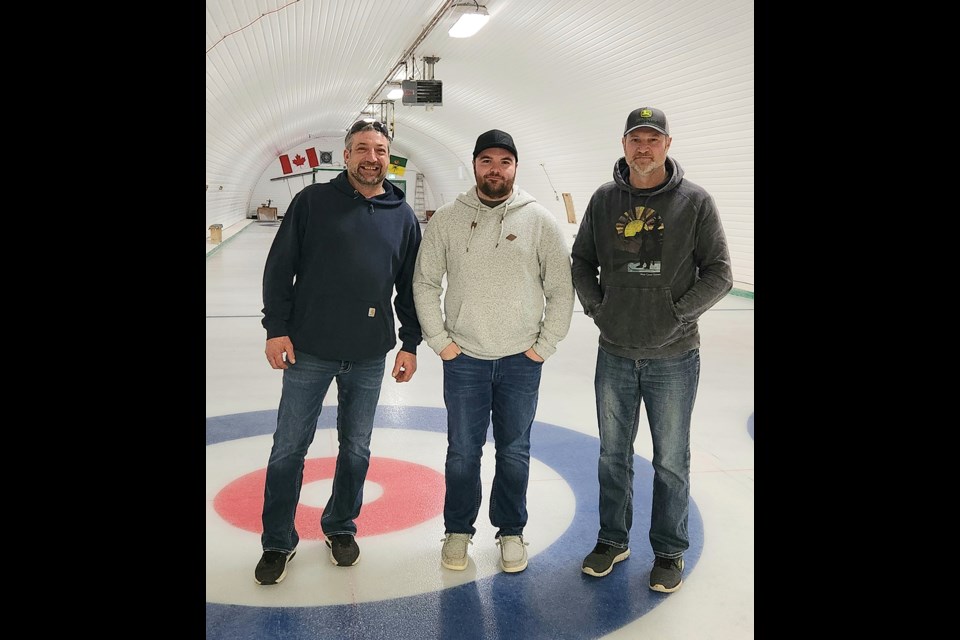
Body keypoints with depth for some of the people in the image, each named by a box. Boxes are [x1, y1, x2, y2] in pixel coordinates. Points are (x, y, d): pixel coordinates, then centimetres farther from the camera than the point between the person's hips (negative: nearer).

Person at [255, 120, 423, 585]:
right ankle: (277, 542, 21)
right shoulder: (312, 202, -1)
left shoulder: (403, 216, 6)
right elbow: (279, 267, -1)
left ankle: (340, 526, 33)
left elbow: (411, 286, 10)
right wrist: (276, 328, -7)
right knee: (289, 447, 5)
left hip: (369, 357, 2)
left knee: (356, 449, 13)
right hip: (308, 351, -2)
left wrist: (410, 344, 7)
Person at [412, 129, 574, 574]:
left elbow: (561, 289, 1)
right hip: (463, 359, 0)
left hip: (521, 361, 0)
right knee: (463, 452, 10)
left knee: (514, 452, 12)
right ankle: (458, 530, 29)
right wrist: (439, 340, -1)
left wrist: (545, 346, -2)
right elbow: (424, 283, 4)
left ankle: (511, 531, 30)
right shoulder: (448, 219, -1)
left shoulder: (538, 220, -2)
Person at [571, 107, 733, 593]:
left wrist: (679, 312, -12)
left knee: (671, 461, 8)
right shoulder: (604, 200, 3)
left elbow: (718, 273, -4)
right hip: (615, 354, 3)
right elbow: (581, 260, 12)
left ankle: (669, 551, 26)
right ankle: (612, 540, 32)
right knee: (613, 453, 14)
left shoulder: (695, 202, -5)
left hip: (673, 357, -2)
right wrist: (595, 305, 0)